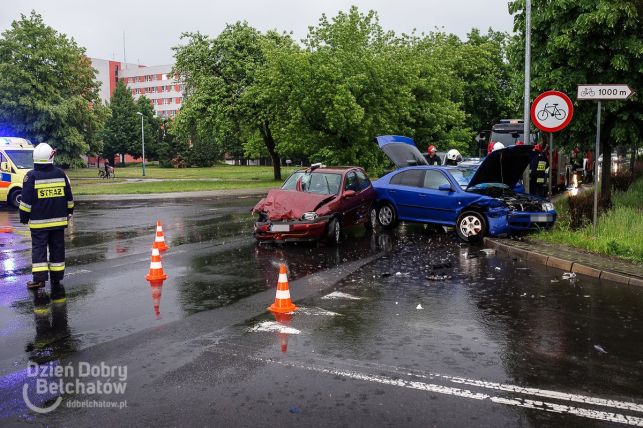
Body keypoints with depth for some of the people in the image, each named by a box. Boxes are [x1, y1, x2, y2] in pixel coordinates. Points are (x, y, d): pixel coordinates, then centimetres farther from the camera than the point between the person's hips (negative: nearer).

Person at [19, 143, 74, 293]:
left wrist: (24, 218, 4)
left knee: (38, 248, 3)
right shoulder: (60, 174, 1)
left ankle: (40, 278, -6)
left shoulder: (31, 176, -8)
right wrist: (68, 214, 20)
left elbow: (26, 201, -7)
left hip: (38, 222, -3)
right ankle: (56, 279, 15)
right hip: (59, 220, 3)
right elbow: (69, 198, 9)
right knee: (57, 249, 9)